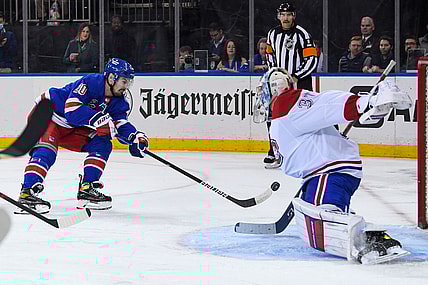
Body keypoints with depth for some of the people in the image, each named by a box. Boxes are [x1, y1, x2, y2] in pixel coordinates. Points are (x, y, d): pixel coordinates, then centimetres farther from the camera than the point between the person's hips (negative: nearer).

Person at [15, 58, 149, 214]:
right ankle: (27, 192, -37)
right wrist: (98, 119, -41)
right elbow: (72, 109, -37)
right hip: (47, 112, -8)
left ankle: (87, 189, -4)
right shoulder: (90, 83, -29)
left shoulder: (117, 100, -4)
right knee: (47, 149, -30)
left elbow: (121, 124, -8)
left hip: (73, 127, 8)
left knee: (102, 144, -3)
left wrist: (135, 136, -28)